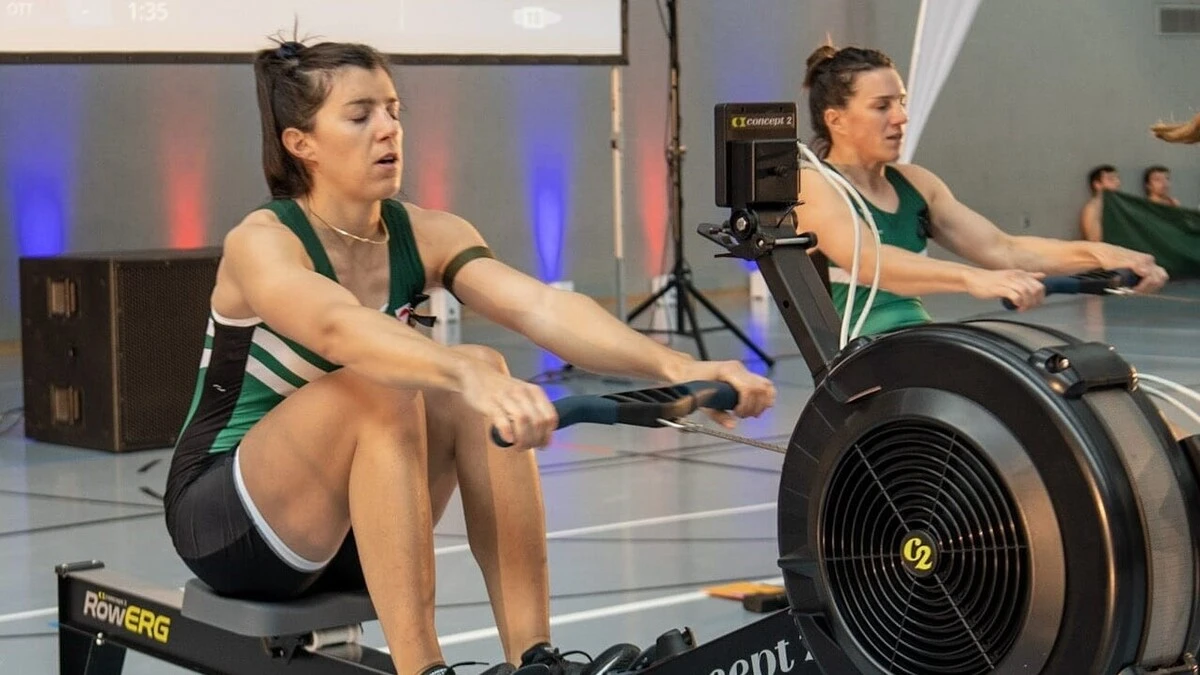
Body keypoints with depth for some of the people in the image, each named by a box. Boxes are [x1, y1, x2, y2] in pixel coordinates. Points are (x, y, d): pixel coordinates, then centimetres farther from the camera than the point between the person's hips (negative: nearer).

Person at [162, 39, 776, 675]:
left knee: (481, 374, -21)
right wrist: (467, 376, -61)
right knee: (378, 389, -32)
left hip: (346, 529, 5)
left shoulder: (425, 235, -5)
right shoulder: (262, 243, -19)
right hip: (229, 524, -5)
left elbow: (543, 306, -22)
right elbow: (342, 330, -42)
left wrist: (675, 366, -39)